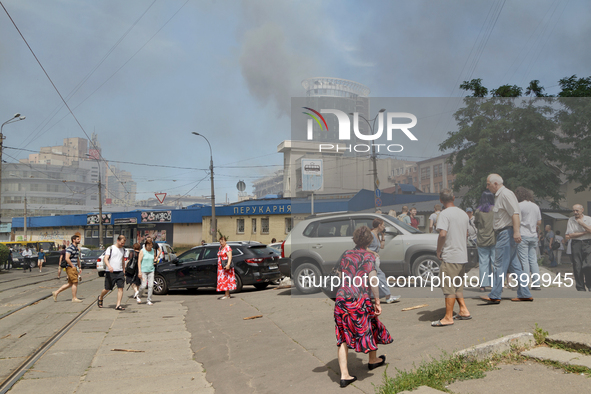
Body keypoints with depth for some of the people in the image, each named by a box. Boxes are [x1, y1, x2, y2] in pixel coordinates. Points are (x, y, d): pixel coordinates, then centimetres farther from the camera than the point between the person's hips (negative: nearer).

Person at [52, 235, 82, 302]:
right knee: (75, 282, -6)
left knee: (70, 283, 12)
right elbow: (67, 258, -23)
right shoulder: (70, 248, -14)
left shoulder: (76, 248, 16)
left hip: (74, 268, 9)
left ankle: (56, 292, 20)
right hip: (70, 268, -9)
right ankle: (74, 298, 2)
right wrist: (73, 266, -17)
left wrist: (79, 267, 20)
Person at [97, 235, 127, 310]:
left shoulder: (123, 249, 13)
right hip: (110, 272, -4)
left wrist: (124, 270, 27)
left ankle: (118, 305, -6)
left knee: (120, 288, -9)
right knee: (107, 289, 5)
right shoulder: (110, 248, -5)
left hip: (119, 272, 4)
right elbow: (105, 258, -17)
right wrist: (109, 266, -35)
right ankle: (100, 298, 36)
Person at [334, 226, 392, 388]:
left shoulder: (346, 254, 11)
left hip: (341, 298, 4)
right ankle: (373, 360, 43)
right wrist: (377, 301, -8)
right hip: (359, 299, -4)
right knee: (371, 326, 21)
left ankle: (344, 375, 7)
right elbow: (373, 280, -13)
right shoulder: (369, 256, -4)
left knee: (343, 336, 9)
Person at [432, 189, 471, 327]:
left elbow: (443, 234, -23)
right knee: (457, 285, 20)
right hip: (462, 255, 8)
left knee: (448, 286, -3)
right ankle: (463, 310, 23)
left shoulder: (445, 214, -14)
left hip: (450, 256, -8)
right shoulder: (463, 214, 11)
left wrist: (438, 251, -13)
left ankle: (448, 318, 1)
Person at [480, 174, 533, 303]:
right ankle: (524, 294, 16)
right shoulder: (499, 195, 20)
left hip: (507, 233, -11)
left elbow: (515, 213, -22)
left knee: (500, 265, -8)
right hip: (504, 234, 11)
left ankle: (494, 296, -5)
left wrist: (516, 231, -29)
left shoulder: (505, 194, -13)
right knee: (514, 265, 12)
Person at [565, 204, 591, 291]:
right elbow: (569, 235, 0)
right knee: (577, 268, -3)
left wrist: (582, 223, -7)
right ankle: (581, 288, 7)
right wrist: (584, 233, -2)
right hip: (576, 244, 1)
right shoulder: (571, 220, 7)